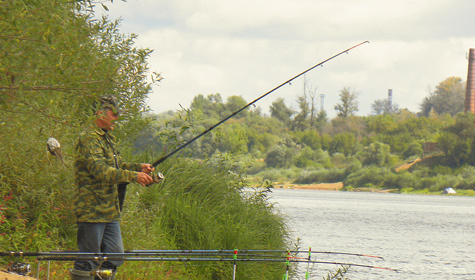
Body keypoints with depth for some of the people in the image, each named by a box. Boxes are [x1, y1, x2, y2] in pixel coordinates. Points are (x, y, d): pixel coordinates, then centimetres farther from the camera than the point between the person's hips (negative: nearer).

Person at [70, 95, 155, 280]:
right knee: (87, 263, -6)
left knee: (115, 257, 9)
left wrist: (139, 168, 8)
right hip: (92, 211, -10)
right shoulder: (88, 139, -14)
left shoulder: (107, 138, 19)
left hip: (109, 211, 10)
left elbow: (118, 165, 27)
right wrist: (134, 176, -26)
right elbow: (101, 171, -24)